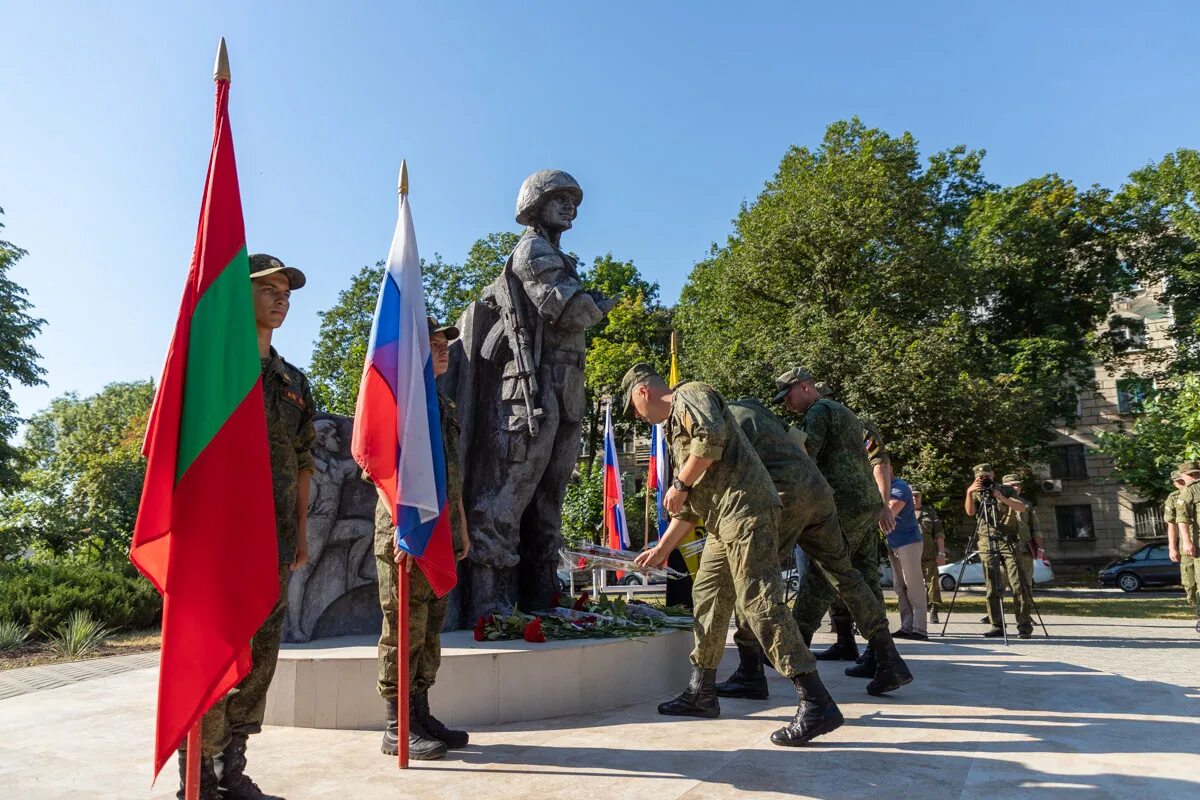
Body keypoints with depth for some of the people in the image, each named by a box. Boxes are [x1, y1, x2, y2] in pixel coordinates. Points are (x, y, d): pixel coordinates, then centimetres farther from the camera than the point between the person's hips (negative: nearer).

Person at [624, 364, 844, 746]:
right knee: (707, 597, 15)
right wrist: (661, 549, 33)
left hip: (746, 507, -11)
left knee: (760, 602, -14)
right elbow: (690, 507, 31)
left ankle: (816, 704, -14)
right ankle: (701, 693, 26)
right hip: (723, 519, 11)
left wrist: (679, 484, -11)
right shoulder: (675, 428, 28)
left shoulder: (690, 394, 1)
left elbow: (712, 435, -23)